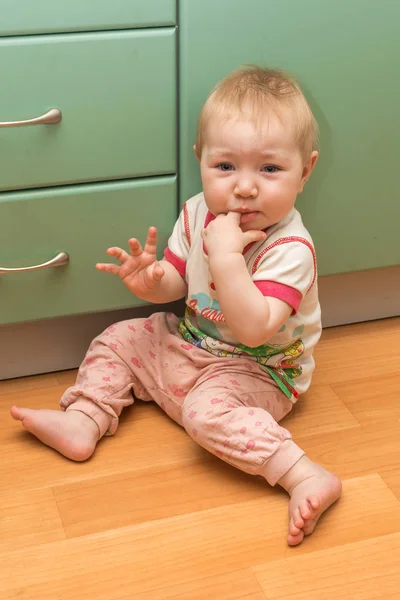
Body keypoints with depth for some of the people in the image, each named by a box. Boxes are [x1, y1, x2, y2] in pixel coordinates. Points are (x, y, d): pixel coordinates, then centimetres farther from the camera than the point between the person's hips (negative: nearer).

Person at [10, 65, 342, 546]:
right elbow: (174, 284, 3)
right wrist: (149, 280, -20)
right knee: (117, 340, 5)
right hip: (190, 341, 8)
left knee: (209, 409, -33)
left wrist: (226, 257, -44)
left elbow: (254, 330, -39)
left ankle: (307, 477, -35)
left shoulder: (290, 249, -29)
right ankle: (82, 421, 1)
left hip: (256, 369, -8)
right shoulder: (197, 213, -8)